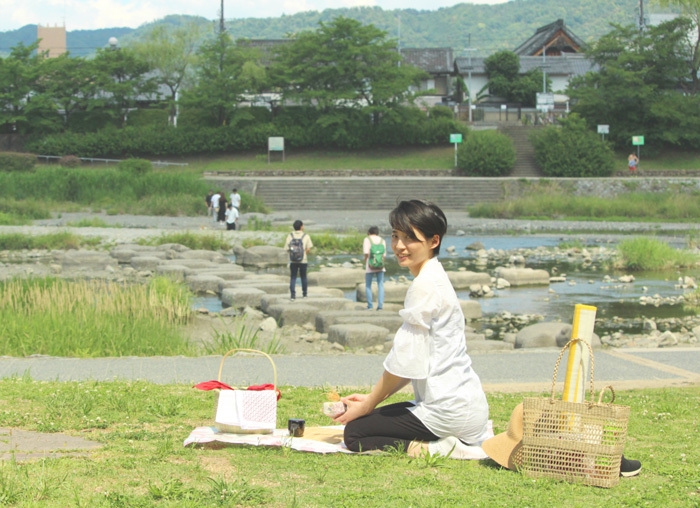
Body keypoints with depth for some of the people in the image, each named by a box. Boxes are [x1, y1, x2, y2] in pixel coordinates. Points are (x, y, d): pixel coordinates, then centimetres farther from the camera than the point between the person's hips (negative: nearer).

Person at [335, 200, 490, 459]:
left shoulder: (425, 286, -16)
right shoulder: (434, 278, 14)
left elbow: (405, 361, -15)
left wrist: (368, 405, -3)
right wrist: (372, 398, 13)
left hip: (450, 412, -10)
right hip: (467, 405, 10)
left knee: (355, 433, -3)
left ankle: (434, 449, -12)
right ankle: (463, 442, 11)